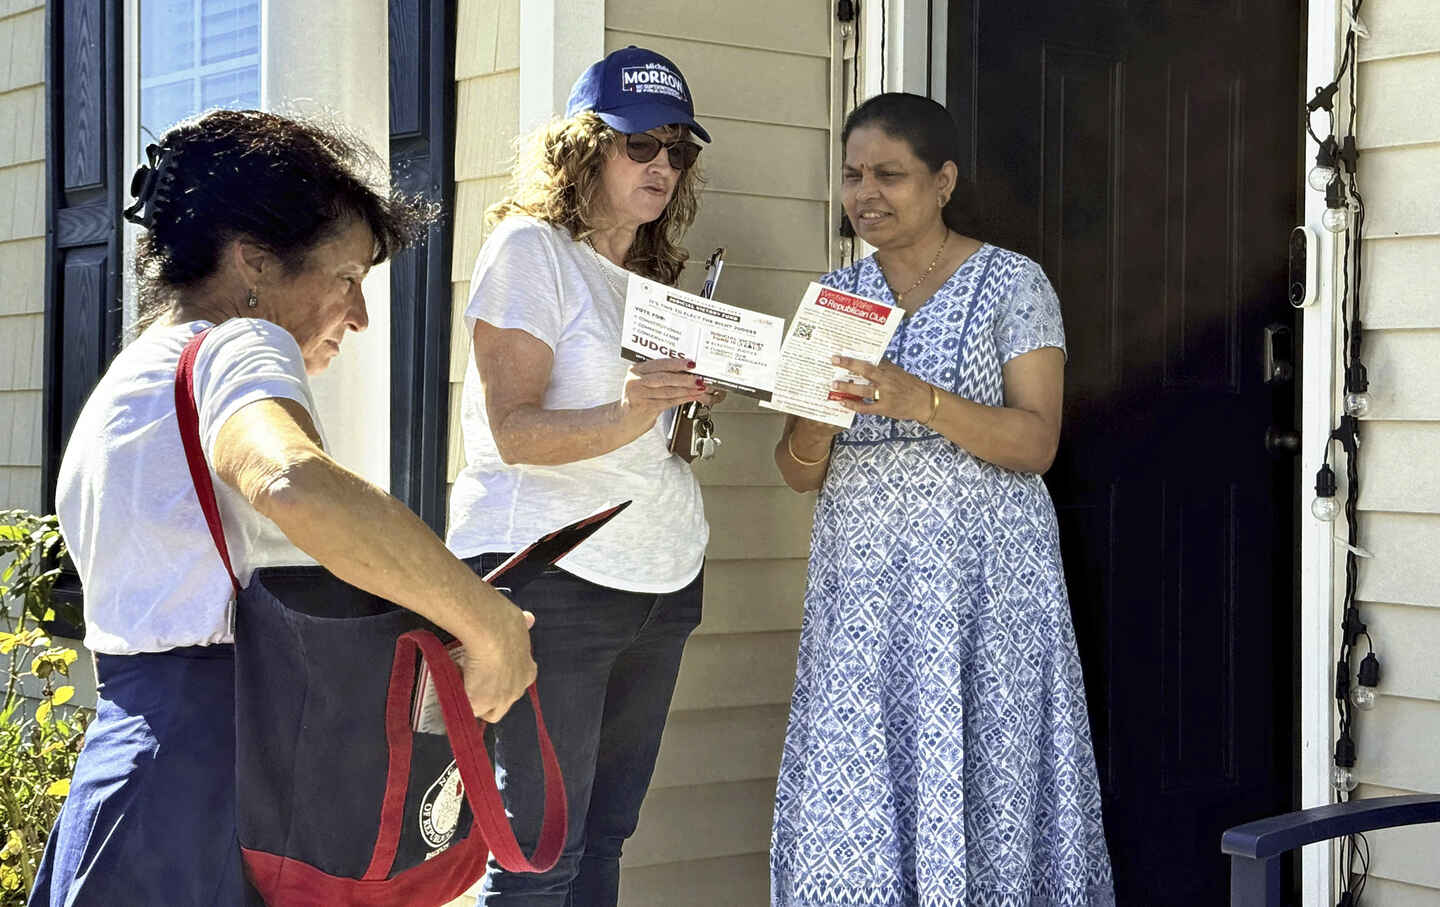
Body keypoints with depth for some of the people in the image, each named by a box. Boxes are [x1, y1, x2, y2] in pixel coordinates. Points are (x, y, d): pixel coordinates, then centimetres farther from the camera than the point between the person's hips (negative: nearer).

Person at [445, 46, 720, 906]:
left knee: (605, 835, 8)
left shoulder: (651, 274, 19)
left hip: (660, 574, 8)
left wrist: (689, 401, 5)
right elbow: (514, 430, -13)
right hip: (551, 570, -7)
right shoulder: (530, 248, -4)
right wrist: (626, 416, -31)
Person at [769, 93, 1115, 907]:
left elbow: (1036, 443, -7)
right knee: (847, 805, -1)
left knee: (974, 787, -5)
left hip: (979, 575, -4)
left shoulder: (1013, 283, 1)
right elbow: (800, 474, 12)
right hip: (861, 580, 4)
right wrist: (813, 428, -12)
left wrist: (921, 402, -22)